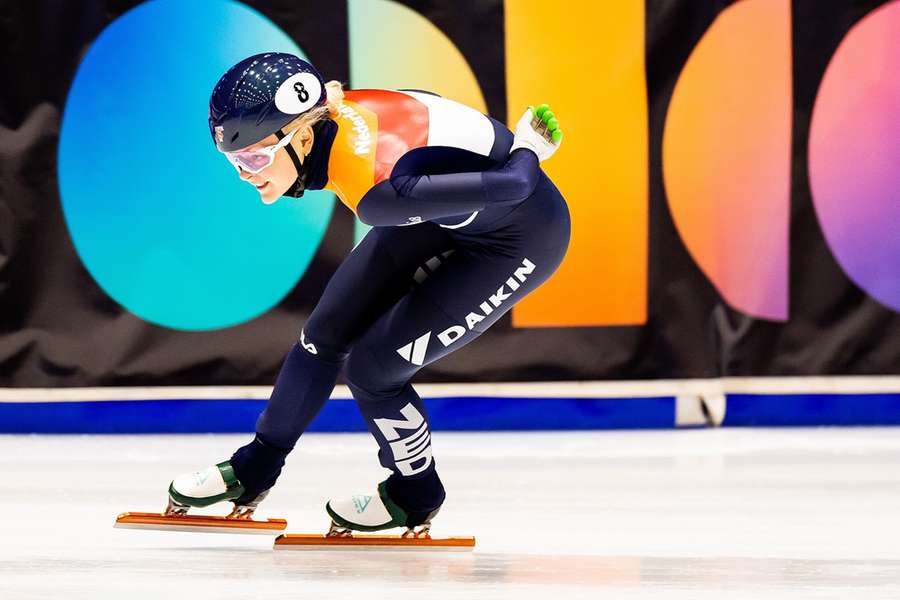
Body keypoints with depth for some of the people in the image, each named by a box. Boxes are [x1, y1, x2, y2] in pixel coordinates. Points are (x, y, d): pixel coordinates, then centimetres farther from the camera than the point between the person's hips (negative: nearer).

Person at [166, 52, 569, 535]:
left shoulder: (378, 189, -39)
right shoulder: (324, 115, -16)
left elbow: (513, 184, -36)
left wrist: (525, 151, -16)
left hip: (522, 236, -8)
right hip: (449, 212, 8)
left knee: (371, 367, -7)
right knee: (327, 332, 11)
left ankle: (416, 495, 21)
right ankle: (254, 469, 31)